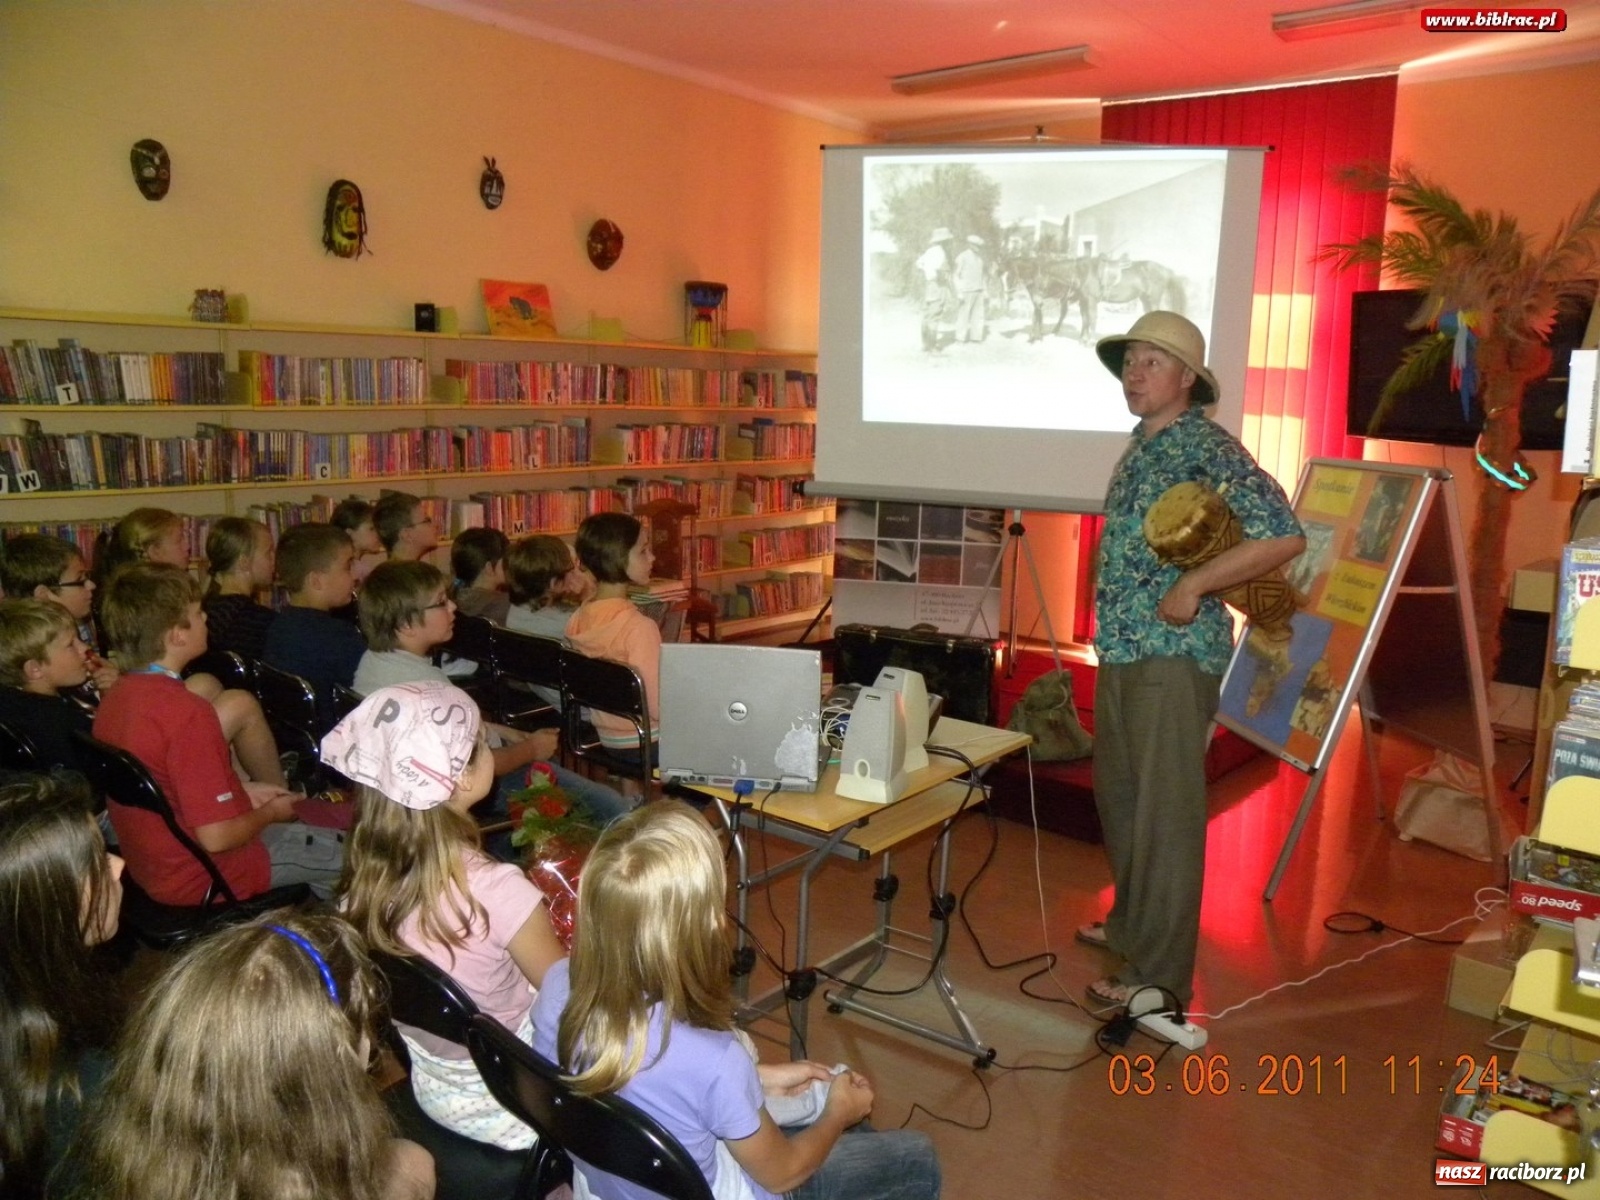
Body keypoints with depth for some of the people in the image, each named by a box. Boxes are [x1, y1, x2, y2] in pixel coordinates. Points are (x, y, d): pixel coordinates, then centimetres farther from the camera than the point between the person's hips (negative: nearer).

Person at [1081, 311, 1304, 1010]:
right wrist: (1112, 629, 14)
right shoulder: (1139, 448, 14)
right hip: (1121, 650, 9)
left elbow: (1283, 536, -22)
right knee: (1118, 795, 19)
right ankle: (1132, 923, 38)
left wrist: (1192, 587, -21)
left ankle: (1160, 975, 9)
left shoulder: (1208, 448, -13)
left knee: (1165, 812, -2)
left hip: (1173, 654, -9)